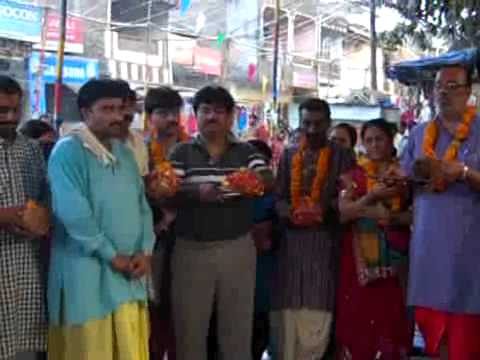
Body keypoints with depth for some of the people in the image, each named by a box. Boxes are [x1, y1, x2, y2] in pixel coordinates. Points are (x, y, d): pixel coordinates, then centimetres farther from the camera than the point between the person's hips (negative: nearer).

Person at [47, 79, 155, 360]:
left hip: (129, 272, 7)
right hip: (88, 271, -7)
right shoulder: (68, 151, -9)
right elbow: (73, 213, -18)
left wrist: (145, 250, -2)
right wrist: (112, 256, -13)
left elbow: (142, 204, 13)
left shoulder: (125, 152, 14)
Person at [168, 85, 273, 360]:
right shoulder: (182, 153, 3)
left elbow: (269, 181, -6)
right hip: (192, 250, -1)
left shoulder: (247, 152, 6)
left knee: (238, 326, 11)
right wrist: (196, 192, -27)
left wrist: (255, 179, -30)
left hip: (237, 249, 1)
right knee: (190, 327, 7)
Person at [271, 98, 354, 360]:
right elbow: (279, 196, 10)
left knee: (318, 308, -2)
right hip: (292, 239, 2)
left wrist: (326, 208, -17)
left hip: (325, 240, -2)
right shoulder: (289, 154, 15)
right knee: (288, 306, 1)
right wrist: (289, 213, -10)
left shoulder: (342, 156, 7)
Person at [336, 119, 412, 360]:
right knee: (358, 315, 0)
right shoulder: (354, 175, 6)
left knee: (391, 316, -1)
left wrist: (391, 218, -15)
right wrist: (371, 197, -15)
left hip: (394, 255, 0)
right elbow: (343, 212, -5)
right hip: (360, 254, 0)